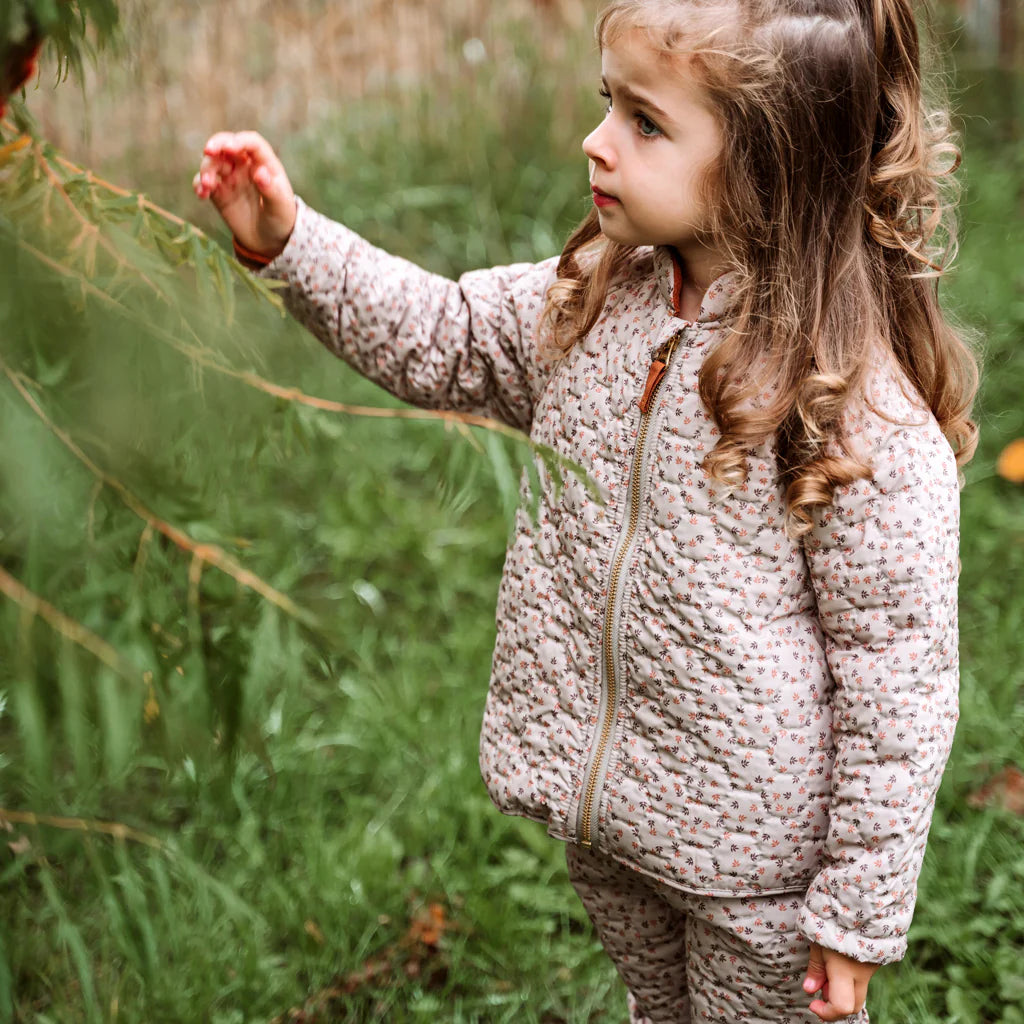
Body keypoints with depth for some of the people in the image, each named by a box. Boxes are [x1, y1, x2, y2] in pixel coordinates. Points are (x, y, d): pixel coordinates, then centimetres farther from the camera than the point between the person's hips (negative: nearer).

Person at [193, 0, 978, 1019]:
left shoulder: (862, 413, -25)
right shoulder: (595, 304, -5)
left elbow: (898, 677, -20)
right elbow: (438, 338, 9)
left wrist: (860, 912, -15)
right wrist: (287, 241, -4)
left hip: (755, 860, -6)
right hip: (602, 816, 7)